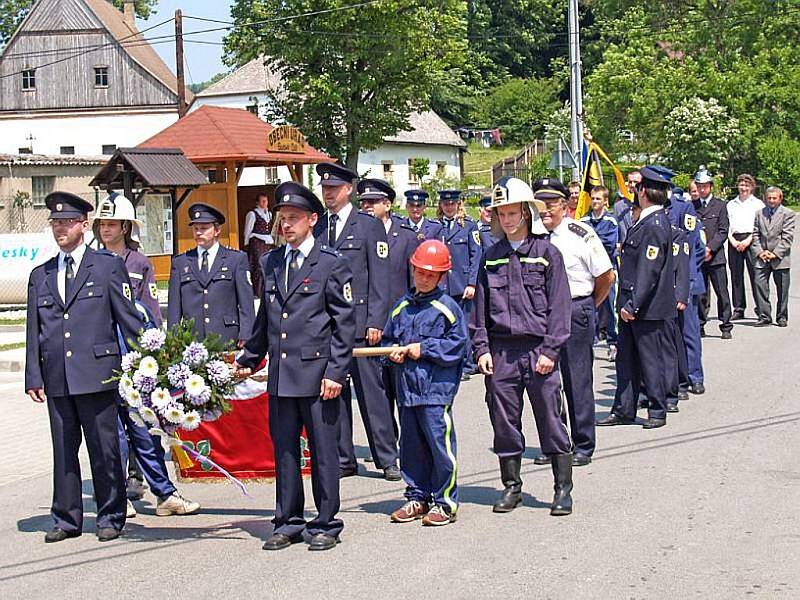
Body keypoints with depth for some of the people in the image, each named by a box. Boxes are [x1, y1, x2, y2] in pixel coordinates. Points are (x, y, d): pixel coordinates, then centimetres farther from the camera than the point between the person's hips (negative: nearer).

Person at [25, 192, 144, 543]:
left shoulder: (108, 266, 4)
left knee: (104, 449, 1)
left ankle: (110, 517, 11)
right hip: (57, 379, 4)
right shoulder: (40, 276, 15)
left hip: (97, 373, -4)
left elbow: (128, 318, 1)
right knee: (63, 450, 8)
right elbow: (34, 330, 14)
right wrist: (34, 376, 6)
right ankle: (66, 519, 17)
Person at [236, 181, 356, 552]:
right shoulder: (270, 263, 13)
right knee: (284, 450, 10)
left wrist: (335, 372, -11)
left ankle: (325, 524, 13)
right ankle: (288, 523, 20)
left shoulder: (331, 264, -3)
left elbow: (345, 323, -5)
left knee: (323, 452, 2)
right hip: (280, 375, 5)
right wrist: (248, 359, 22)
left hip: (317, 373, -5)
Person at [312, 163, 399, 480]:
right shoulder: (315, 228, 13)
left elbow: (380, 278, -3)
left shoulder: (369, 225, 1)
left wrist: (375, 322, -10)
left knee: (371, 391, -2)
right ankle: (343, 458, 15)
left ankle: (387, 458, 4)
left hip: (359, 321, -4)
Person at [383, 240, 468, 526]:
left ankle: (444, 502, 4)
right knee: (411, 445, 12)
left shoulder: (447, 307, -3)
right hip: (406, 387, 6)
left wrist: (424, 348, -11)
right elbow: (387, 338, 20)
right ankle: (417, 498, 23)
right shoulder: (402, 306, 13)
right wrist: (393, 351, -1)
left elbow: (458, 345, -7)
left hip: (436, 388, -6)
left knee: (440, 444, -5)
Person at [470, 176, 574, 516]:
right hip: (500, 352, 4)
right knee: (504, 421, 7)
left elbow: (559, 306, -3)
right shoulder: (491, 257, 11)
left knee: (551, 420, -1)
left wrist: (550, 350, -10)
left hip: (539, 351, -3)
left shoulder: (547, 253, 0)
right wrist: (482, 348, 3)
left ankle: (563, 489, 8)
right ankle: (511, 487, 20)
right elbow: (480, 307, 13)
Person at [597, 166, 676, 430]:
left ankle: (657, 412, 12)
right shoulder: (645, 222, 12)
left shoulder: (655, 225, -18)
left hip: (648, 308, -9)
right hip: (632, 305, 9)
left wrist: (633, 305, -22)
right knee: (626, 358, 12)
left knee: (650, 359, 1)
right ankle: (623, 410, 20)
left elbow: (648, 271, -22)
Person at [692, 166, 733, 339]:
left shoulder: (720, 205, 5)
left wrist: (710, 248, -12)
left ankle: (726, 327, 4)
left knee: (722, 292, -2)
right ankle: (700, 326, 12)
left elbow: (723, 231, -1)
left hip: (716, 256, -2)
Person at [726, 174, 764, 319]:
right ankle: (738, 309, 7)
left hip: (751, 240, -3)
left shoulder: (758, 204, 8)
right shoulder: (731, 204, 18)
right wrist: (733, 241, -3)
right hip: (734, 241, 3)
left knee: (755, 274, -9)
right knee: (736, 275, 2)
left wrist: (747, 241, -10)